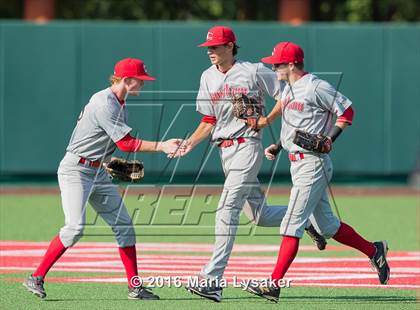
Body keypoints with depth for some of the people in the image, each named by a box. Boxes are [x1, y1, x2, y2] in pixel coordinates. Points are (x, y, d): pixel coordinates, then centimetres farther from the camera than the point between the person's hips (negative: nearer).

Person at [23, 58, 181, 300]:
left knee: (124, 225, 3)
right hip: (76, 169, -10)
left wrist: (110, 161, 4)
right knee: (75, 227, -20)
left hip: (99, 172, 10)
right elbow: (125, 143, -23)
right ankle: (36, 278, -11)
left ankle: (135, 287, 6)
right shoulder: (104, 103, -19)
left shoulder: (120, 105, 11)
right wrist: (161, 146, -24)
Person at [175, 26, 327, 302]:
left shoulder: (254, 72, -6)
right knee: (259, 215, 9)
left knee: (227, 209, -17)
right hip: (225, 151, 7)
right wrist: (190, 143, -1)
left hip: (248, 146, -7)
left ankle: (213, 280, -22)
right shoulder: (208, 77, 11)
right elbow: (209, 121, 13)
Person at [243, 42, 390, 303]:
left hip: (313, 163, -10)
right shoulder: (289, 89, 15)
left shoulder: (315, 87, -13)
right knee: (326, 225, 15)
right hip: (298, 163, 10)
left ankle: (274, 284, -14)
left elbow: (347, 110, -10)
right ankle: (374, 251, 28)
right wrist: (276, 147, 11)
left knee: (292, 224, -12)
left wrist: (330, 139, -19)